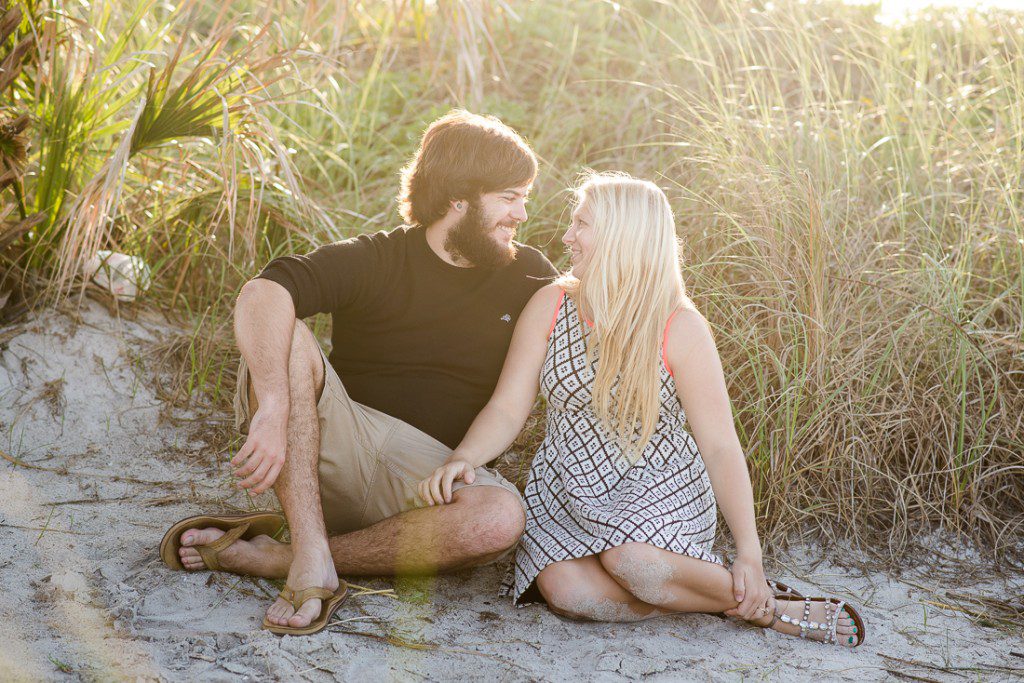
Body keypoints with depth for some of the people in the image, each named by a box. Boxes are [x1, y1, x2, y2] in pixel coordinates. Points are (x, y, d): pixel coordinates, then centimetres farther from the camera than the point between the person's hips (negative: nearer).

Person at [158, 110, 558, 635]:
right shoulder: (373, 261, -6)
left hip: (433, 469, 3)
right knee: (284, 340, -28)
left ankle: (269, 557, -23)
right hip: (339, 449, -2)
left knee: (501, 517, -33)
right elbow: (260, 296, -24)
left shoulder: (528, 277, 8)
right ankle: (311, 555, -34)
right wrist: (273, 409, -40)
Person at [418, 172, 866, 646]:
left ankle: (765, 604, -14)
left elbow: (721, 446, -10)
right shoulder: (550, 306, -1)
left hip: (660, 488, -3)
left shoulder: (680, 327, -9)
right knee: (564, 589, -28)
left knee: (630, 559, -35)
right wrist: (462, 459, -25)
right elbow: (507, 408, -4)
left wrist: (749, 553, -17)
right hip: (568, 493, 3)